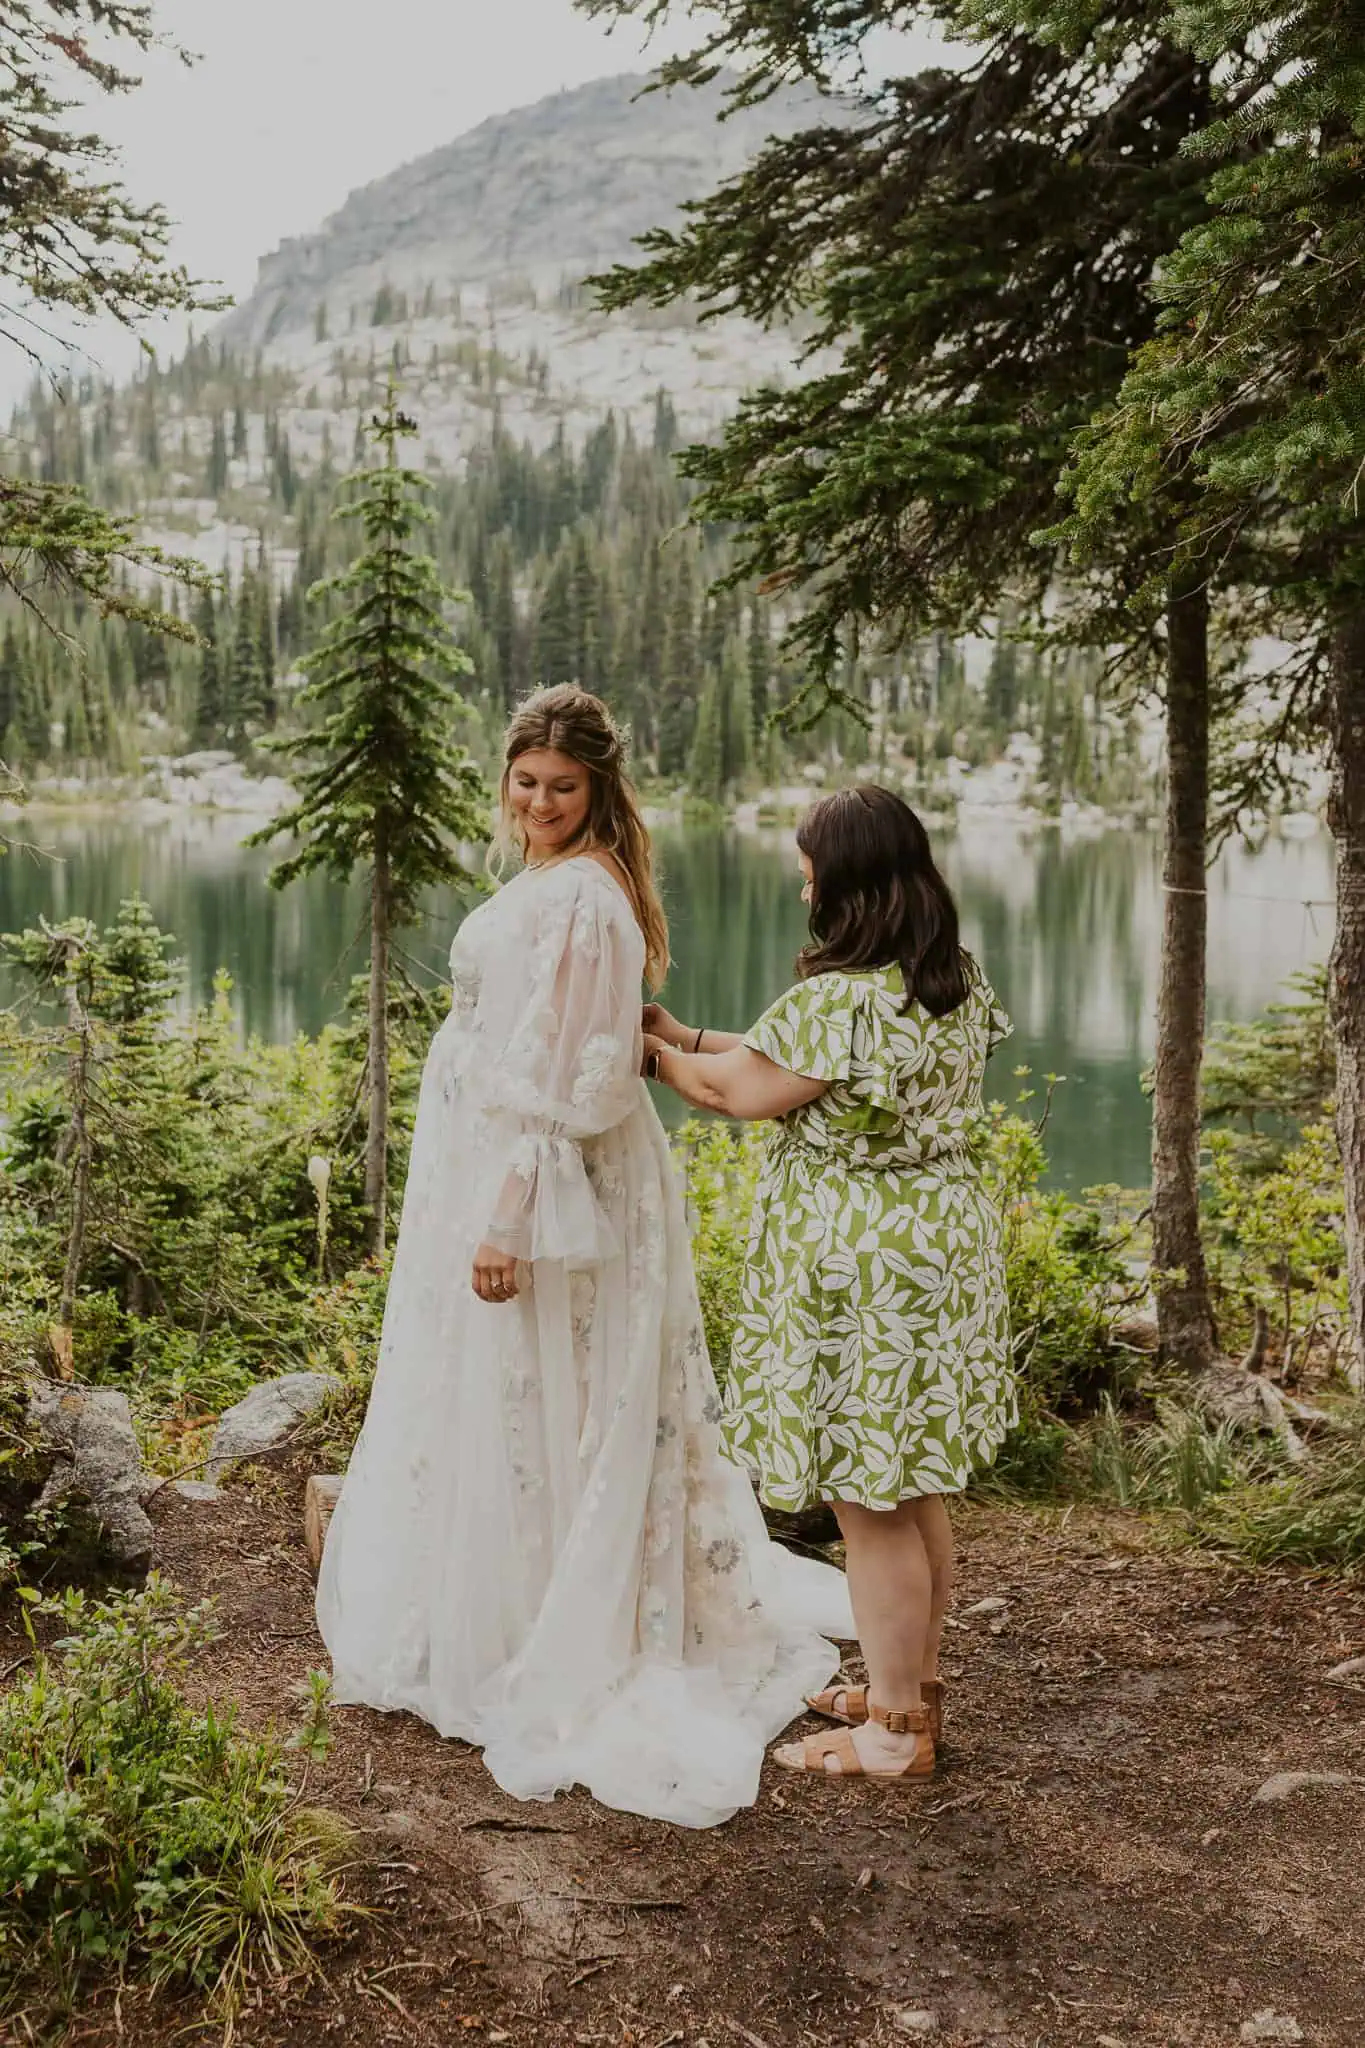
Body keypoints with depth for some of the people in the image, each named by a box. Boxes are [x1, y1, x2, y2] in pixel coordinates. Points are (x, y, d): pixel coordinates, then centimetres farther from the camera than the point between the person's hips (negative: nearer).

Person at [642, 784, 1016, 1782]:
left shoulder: (841, 1000, -22)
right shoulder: (961, 984, 6)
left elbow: (742, 1089, -10)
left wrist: (658, 1053, 8)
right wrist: (693, 1036, 14)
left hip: (861, 1268, -9)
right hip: (947, 1241, 9)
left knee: (870, 1505, 3)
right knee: (916, 1492, 20)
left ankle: (894, 1731, 15)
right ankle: (913, 1687, 34)